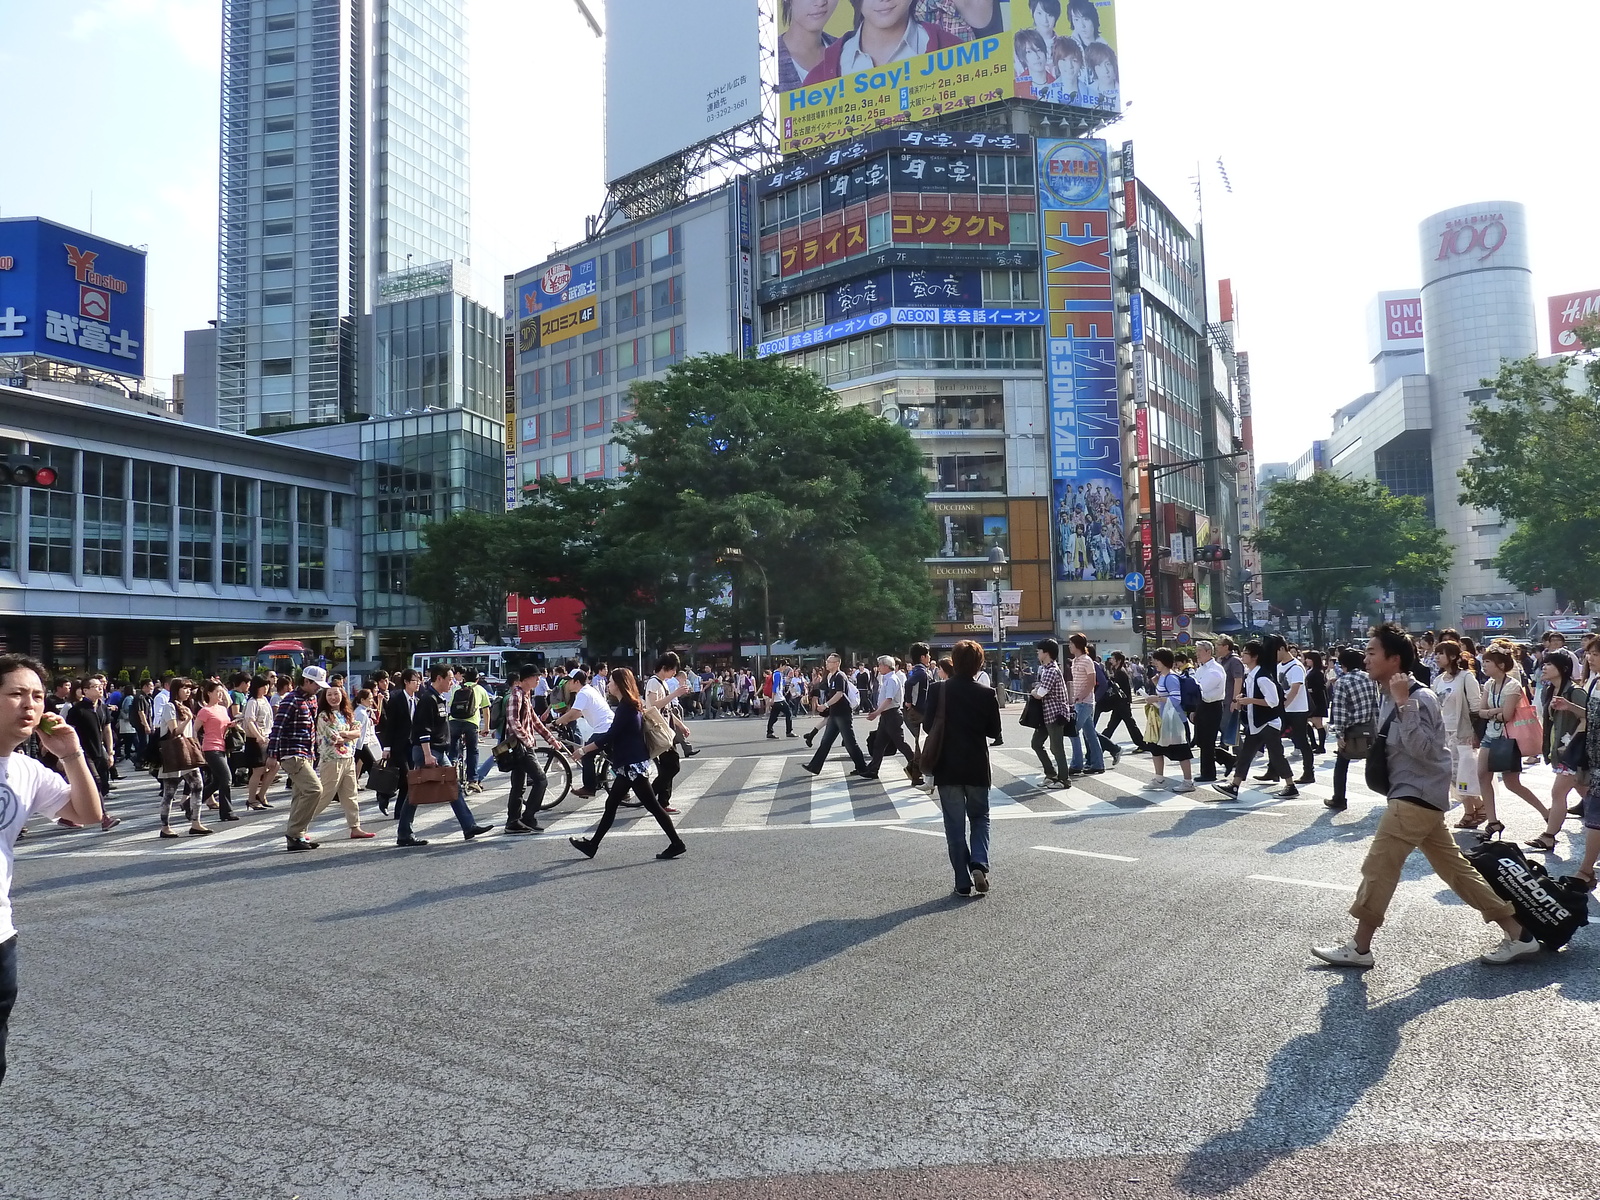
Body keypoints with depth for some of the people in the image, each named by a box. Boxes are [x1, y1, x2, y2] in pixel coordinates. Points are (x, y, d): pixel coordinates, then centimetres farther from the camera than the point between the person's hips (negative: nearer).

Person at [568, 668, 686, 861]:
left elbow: (609, 736, -18)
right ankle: (592, 845, 19)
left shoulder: (626, 707, -16)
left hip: (633, 765, -10)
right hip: (629, 765, 10)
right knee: (611, 804, 13)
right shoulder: (630, 705, 14)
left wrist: (584, 749, -9)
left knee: (652, 805, -6)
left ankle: (676, 843, -2)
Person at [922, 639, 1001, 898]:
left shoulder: (938, 690, -8)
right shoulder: (987, 694, -8)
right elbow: (994, 732, -1)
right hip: (977, 768, 0)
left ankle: (963, 882, 8)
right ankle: (979, 863, -2)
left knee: (955, 825, 7)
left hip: (947, 768, 0)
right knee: (979, 818, 19)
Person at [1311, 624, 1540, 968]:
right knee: (1454, 867, 15)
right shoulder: (1388, 697, 10)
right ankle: (1517, 933, 22)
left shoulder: (1419, 698, -18)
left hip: (1416, 797, -10)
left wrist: (1404, 703, -33)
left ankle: (1359, 947, 3)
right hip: (1412, 795, 10)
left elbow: (1422, 749, -30)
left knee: (1377, 868, -6)